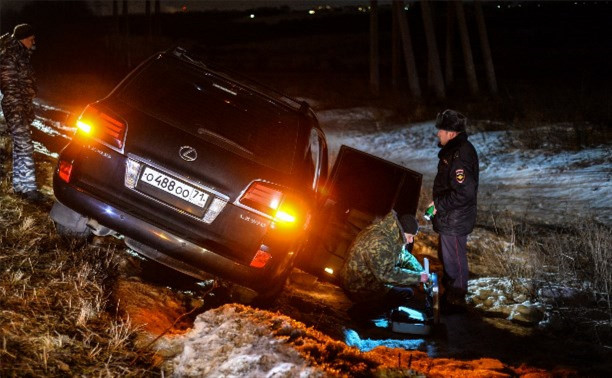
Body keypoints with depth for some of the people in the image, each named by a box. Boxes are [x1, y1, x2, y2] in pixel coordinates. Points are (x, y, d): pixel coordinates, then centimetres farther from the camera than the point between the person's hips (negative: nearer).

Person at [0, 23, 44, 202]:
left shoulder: (21, 55, 13)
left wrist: (28, 108, 22)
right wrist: (19, 110, -21)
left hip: (23, 107, 10)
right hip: (14, 108, -10)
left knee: (20, 147, 14)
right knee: (25, 147, -11)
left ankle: (19, 184, 22)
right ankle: (29, 188, -11)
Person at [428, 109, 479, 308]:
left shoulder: (459, 156, -28)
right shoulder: (457, 149, 6)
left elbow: (464, 193, -32)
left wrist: (439, 205, -22)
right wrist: (438, 203, 12)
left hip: (454, 221, -10)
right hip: (451, 218, 10)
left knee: (454, 258, 6)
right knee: (446, 255, 24)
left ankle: (455, 298, 21)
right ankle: (450, 289, 41)